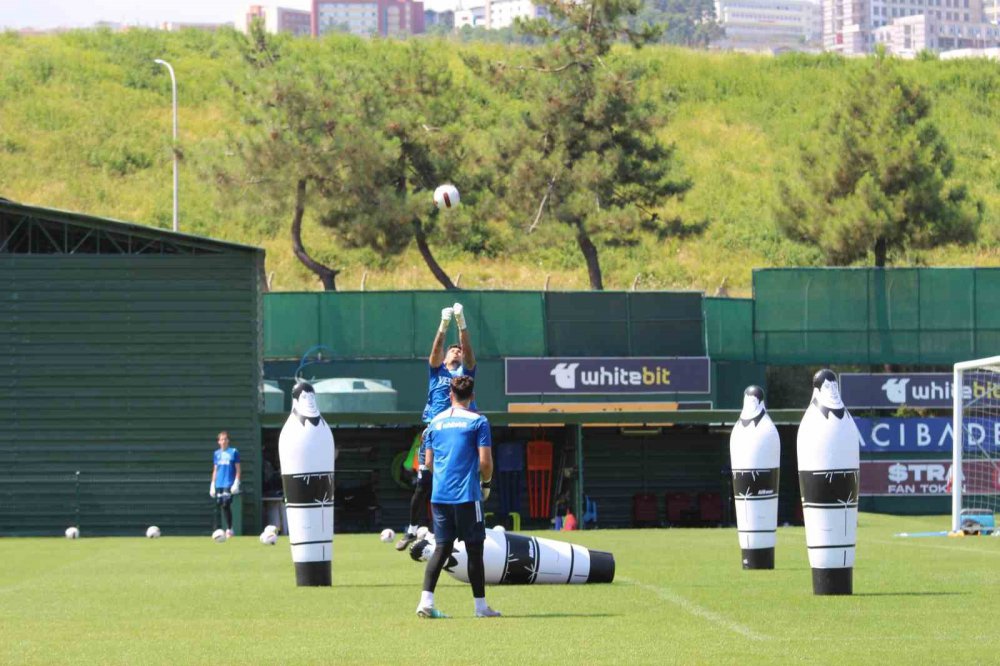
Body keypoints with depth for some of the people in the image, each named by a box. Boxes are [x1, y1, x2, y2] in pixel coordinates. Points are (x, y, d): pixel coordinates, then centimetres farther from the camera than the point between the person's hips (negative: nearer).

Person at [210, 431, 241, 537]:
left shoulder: (233, 452, 1)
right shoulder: (217, 454, 14)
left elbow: (238, 469, 0)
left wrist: (236, 483, -9)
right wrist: (212, 484, 14)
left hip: (229, 484, -5)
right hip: (219, 485, 5)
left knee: (226, 505, -14)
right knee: (218, 505, 5)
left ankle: (229, 529, -7)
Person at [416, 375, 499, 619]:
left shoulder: (436, 422, 11)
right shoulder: (477, 421, -3)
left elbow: (429, 462, 14)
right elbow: (485, 461, -9)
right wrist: (486, 483, 8)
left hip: (439, 495, 4)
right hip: (467, 495, -4)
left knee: (441, 548, 8)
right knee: (474, 549, 2)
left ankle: (426, 601, -5)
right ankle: (480, 606, 5)